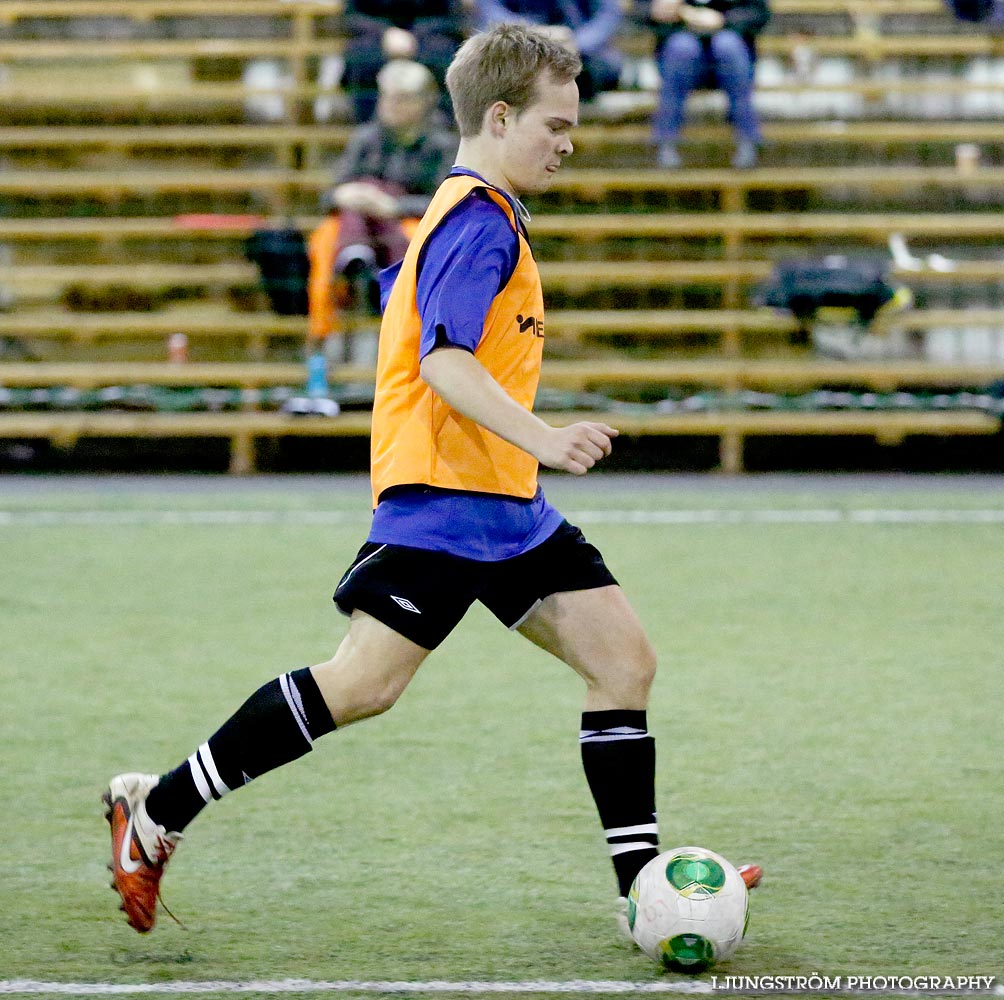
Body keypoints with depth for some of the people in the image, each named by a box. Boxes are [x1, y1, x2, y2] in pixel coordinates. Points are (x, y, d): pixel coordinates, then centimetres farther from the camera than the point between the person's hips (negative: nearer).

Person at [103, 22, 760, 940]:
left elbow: (399, 290, 32)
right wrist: (542, 439, -34)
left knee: (625, 659, 2)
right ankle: (157, 811, -2)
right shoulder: (479, 223, -13)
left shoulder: (474, 216, 19)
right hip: (445, 497, -11)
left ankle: (643, 884, 3)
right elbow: (443, 360, -24)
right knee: (363, 685, -13)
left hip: (507, 505, 11)